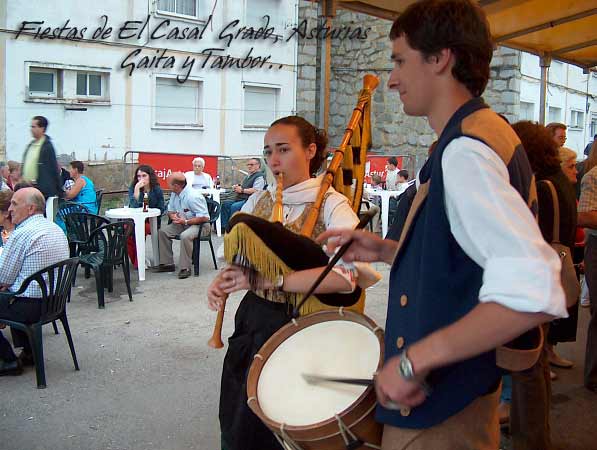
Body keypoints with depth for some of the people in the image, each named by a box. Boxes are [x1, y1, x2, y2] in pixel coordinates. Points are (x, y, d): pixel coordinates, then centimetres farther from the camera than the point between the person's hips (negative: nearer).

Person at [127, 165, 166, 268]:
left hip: (151, 222, -1)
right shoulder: (132, 188, 0)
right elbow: (134, 206, -15)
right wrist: (137, 189, -22)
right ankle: (134, 259, -12)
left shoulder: (157, 190, -1)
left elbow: (161, 209, 4)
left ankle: (139, 261, -18)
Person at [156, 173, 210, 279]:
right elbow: (170, 210, 17)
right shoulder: (175, 194, 3)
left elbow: (205, 218, -24)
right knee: (163, 231, -6)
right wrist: (173, 216, -9)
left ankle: (185, 268, -24)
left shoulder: (193, 197, -24)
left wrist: (185, 221, -27)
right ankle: (167, 263, 0)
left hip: (199, 225, -9)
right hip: (182, 223, 9)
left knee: (185, 236, -36)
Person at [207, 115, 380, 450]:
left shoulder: (332, 205, -12)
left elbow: (345, 275, -28)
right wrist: (222, 281, -4)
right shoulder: (258, 200, 5)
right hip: (253, 319, 6)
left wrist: (271, 279, -31)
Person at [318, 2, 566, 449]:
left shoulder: (464, 150, -24)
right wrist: (387, 251, 8)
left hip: (439, 412, -9)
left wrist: (415, 359, -29)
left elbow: (535, 293, -34)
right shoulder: (485, 133, 8)